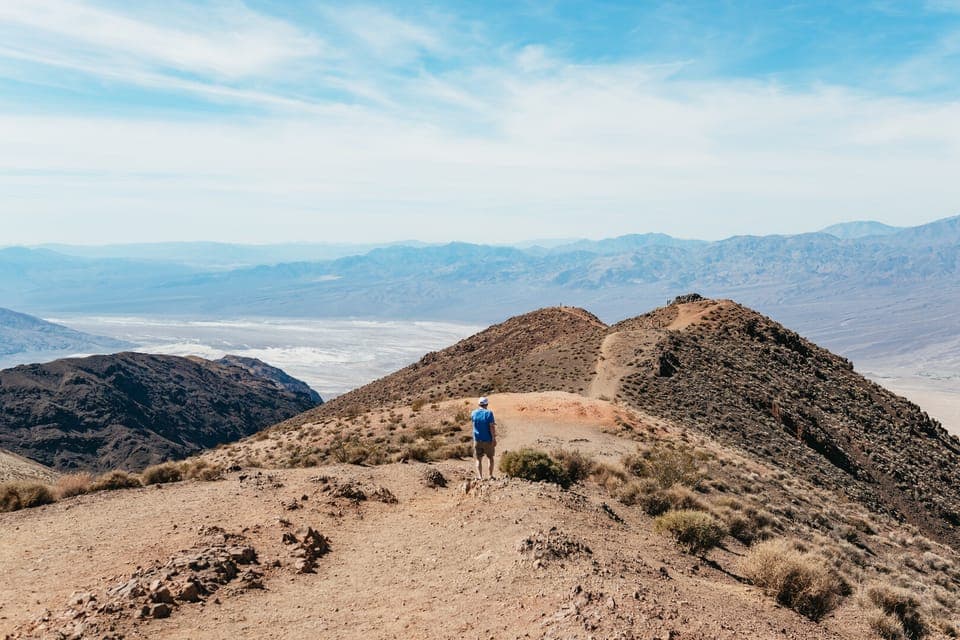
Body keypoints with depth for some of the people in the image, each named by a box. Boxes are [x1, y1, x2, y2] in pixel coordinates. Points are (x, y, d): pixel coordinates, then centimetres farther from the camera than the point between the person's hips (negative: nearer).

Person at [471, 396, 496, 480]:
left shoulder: (474, 413, 0)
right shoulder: (489, 413, -12)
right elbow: (492, 427, -16)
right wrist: (494, 439, -13)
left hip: (477, 440, 2)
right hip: (488, 440, -2)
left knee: (479, 459, 9)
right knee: (491, 458, 15)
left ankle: (479, 476, -2)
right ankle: (491, 475, 12)